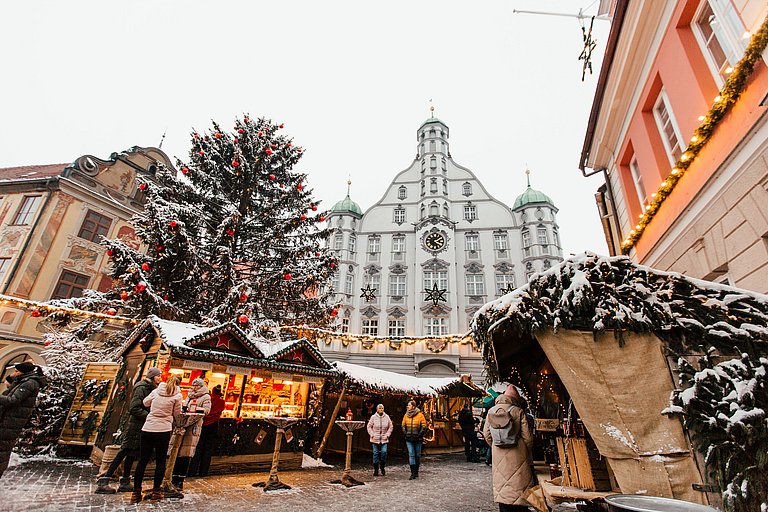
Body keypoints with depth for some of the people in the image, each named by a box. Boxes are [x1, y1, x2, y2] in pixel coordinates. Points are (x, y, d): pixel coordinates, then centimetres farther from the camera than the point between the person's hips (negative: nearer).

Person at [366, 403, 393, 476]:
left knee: (384, 452, -8)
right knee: (376, 453, 4)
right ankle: (376, 470, 18)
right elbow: (369, 427, 2)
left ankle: (382, 468, 15)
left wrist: (387, 435, -1)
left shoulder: (387, 417, 0)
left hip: (384, 439, 1)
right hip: (375, 439, -1)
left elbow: (391, 427, 8)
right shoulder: (373, 417, -4)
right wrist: (372, 435, -6)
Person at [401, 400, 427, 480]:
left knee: (417, 455, 8)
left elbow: (424, 426, -5)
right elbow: (403, 425, 14)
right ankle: (413, 473, -1)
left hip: (417, 439, -2)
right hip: (409, 439, 2)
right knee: (411, 455, -4)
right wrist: (405, 434, 3)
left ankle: (416, 472, 22)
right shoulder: (406, 415, 5)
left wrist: (419, 435, -11)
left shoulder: (420, 415, -7)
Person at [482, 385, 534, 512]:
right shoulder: (519, 411, -10)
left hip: (499, 455, 3)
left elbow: (486, 434, 3)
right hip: (517, 454, -3)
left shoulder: (491, 411, 0)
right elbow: (527, 437, -7)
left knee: (502, 483, 13)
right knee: (519, 483, 8)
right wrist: (527, 452, 9)